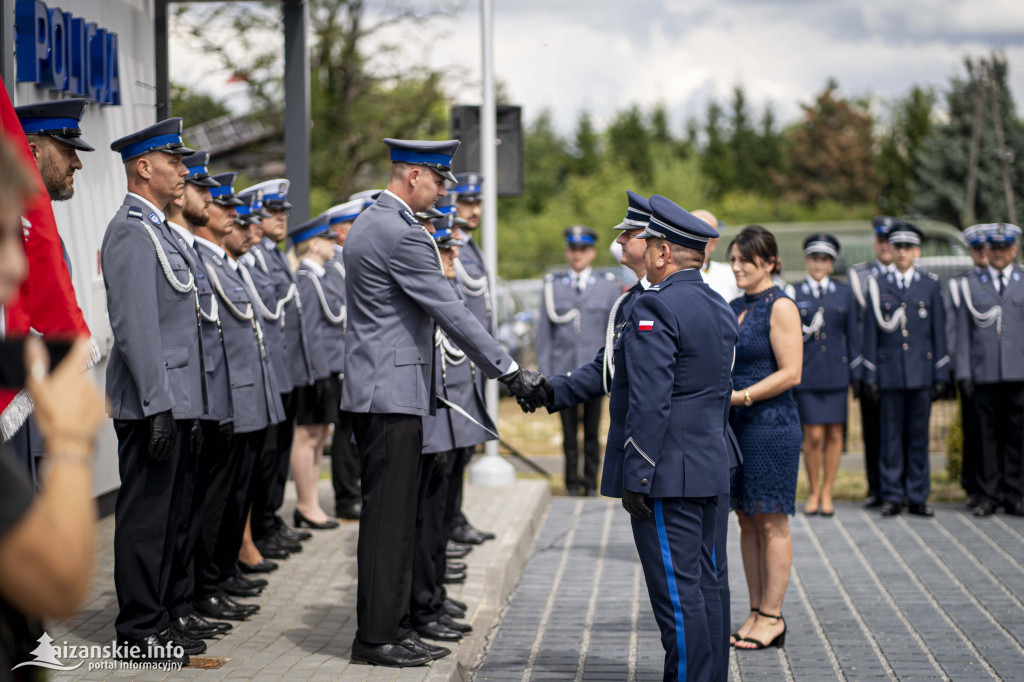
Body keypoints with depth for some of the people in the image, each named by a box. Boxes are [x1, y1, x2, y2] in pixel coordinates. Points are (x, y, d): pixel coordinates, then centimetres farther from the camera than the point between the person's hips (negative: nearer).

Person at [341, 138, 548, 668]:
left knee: (391, 516, 13)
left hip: (376, 389, 11)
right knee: (388, 516, -5)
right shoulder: (402, 235, -17)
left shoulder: (369, 223, 16)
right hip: (391, 391, -11)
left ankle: (392, 627, 19)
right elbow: (451, 312, -18)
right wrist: (509, 371, -13)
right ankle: (376, 637, 0)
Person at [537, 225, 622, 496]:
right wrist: (544, 373, 2)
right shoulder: (552, 285, 8)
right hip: (563, 371, 0)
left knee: (592, 430, 3)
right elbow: (545, 332, 7)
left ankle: (591, 482, 13)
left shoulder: (608, 285, 7)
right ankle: (572, 481, 12)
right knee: (569, 431, 3)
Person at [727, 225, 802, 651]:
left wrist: (743, 396, -19)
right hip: (736, 425, 8)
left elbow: (790, 373, -15)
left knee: (771, 522, -2)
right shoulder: (734, 307, 15)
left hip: (771, 425, -8)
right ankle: (756, 613, 16)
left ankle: (772, 617, 4)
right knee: (746, 520, 10)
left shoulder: (781, 308, -9)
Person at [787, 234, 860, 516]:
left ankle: (826, 493, 13)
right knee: (814, 435, -6)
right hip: (807, 373, -2)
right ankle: (813, 492, 10)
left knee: (834, 434, 2)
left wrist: (855, 375, 5)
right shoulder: (793, 294, 4)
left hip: (836, 373, 2)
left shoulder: (844, 294, 9)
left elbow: (853, 335, 9)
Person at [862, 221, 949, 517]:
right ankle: (892, 496, 7)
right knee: (891, 437, 1)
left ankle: (918, 498, 10)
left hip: (921, 372, 0)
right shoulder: (877, 286, 6)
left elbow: (939, 334, 7)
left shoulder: (931, 286, 7)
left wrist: (941, 376, 1)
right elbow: (871, 334, 5)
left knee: (919, 436, 4)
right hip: (889, 372, 0)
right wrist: (870, 376, 0)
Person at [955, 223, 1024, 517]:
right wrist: (964, 373, 1)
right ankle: (988, 495, 8)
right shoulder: (969, 284, 11)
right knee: (987, 436, 1)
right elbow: (963, 333, 8)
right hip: (983, 374, 0)